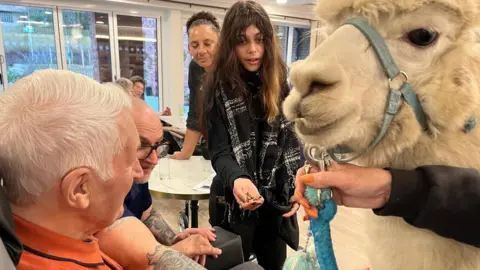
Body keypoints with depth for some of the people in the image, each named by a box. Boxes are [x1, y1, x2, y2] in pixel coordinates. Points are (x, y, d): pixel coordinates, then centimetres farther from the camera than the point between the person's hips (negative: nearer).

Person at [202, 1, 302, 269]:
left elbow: (293, 142, 4)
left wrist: (297, 187, -6)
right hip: (236, 202, -3)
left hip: (277, 201, 3)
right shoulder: (220, 89, -10)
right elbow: (220, 153, -14)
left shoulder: (282, 83, 0)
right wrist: (237, 179, -34)